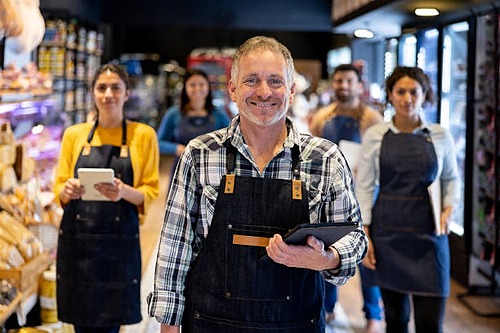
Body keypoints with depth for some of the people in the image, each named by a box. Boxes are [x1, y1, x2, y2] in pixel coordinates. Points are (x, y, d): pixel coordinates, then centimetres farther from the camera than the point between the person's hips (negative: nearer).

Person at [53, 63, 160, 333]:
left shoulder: (143, 135, 4)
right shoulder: (74, 134, 9)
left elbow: (151, 192, 2)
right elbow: (59, 189, 11)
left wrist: (124, 192, -18)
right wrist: (67, 190, -12)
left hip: (119, 243, -1)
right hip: (77, 240, 2)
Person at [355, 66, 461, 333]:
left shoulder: (440, 136, 2)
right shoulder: (375, 135, 0)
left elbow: (451, 178, 14)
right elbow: (364, 187, 2)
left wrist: (448, 209, -4)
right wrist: (364, 235, -4)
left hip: (429, 235, 0)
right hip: (387, 234, 0)